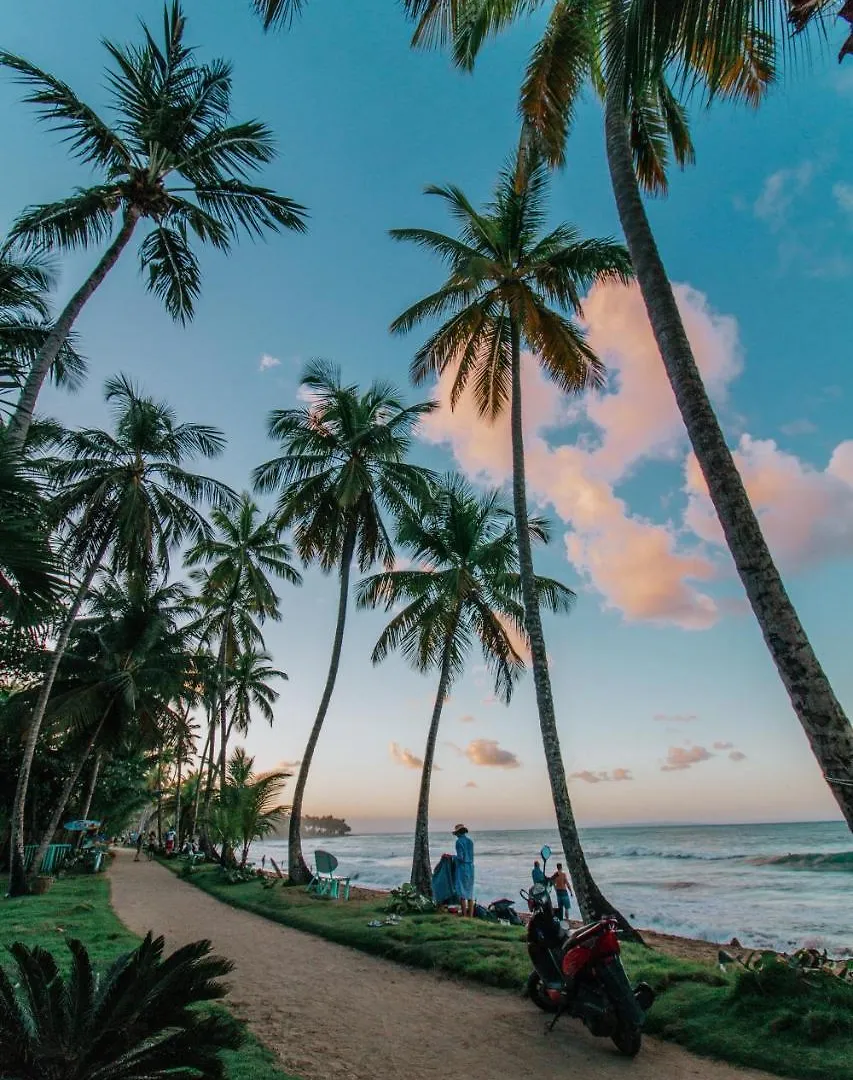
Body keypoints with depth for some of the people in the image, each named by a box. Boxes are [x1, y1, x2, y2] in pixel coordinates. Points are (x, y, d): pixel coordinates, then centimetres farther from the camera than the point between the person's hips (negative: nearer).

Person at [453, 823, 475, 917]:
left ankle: (465, 916, 2)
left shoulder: (459, 841, -12)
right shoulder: (470, 840, 9)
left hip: (462, 867, -7)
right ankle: (471, 915, 16)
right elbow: (471, 855, 12)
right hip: (471, 867, 7)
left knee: (462, 893, 1)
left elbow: (460, 857, -17)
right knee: (470, 891, 13)